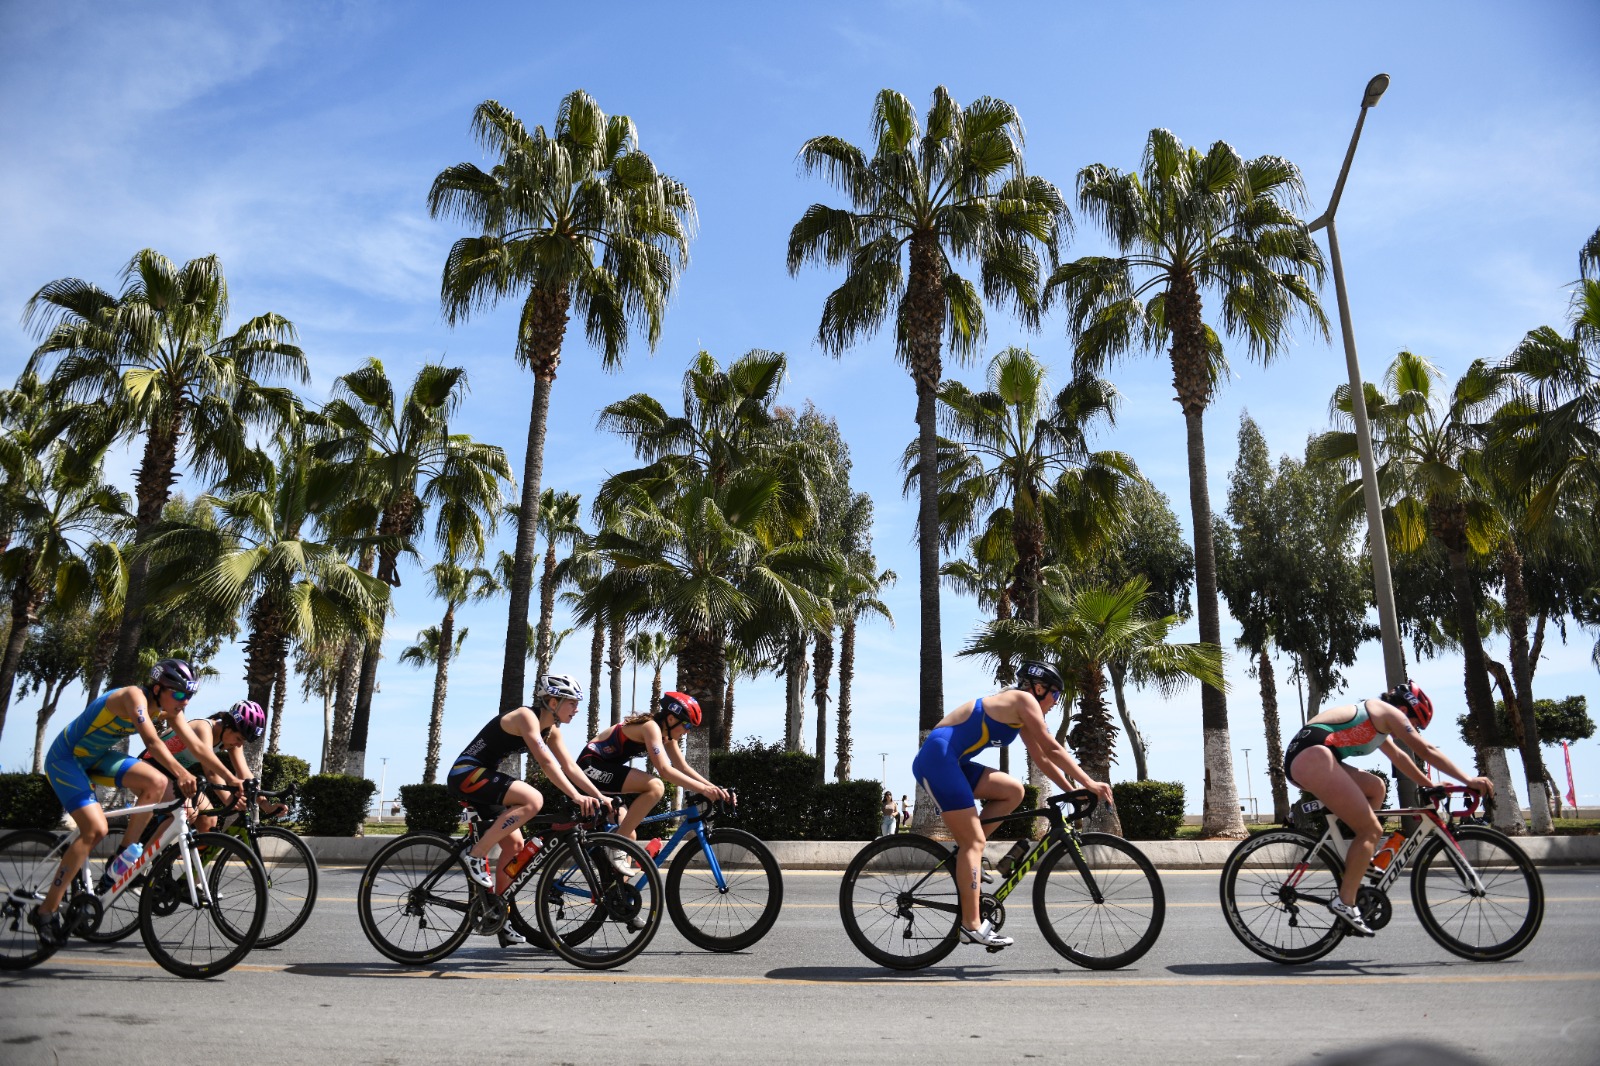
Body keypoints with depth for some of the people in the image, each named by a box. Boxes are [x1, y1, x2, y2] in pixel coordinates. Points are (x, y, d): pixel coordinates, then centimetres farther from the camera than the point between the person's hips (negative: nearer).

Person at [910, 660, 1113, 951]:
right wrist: (1089, 783, -6)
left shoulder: (1021, 715, 22)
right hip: (937, 758, -9)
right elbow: (1052, 749, -8)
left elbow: (1043, 759, 23)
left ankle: (966, 851, 7)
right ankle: (971, 925, -8)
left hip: (951, 762, 9)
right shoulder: (1023, 699, -5)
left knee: (1013, 790, 4)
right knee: (974, 840, -9)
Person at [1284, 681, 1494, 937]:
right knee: (1371, 831, -3)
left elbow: (1398, 757, 43)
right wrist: (1468, 780, 5)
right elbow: (1426, 750, 3)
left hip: (1300, 758, 10)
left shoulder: (1375, 720, 33)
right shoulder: (1390, 713, 7)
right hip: (1312, 755, -10)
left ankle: (1353, 870, 21)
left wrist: (1430, 784, 47)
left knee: (1376, 788, 24)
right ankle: (1345, 902, -5)